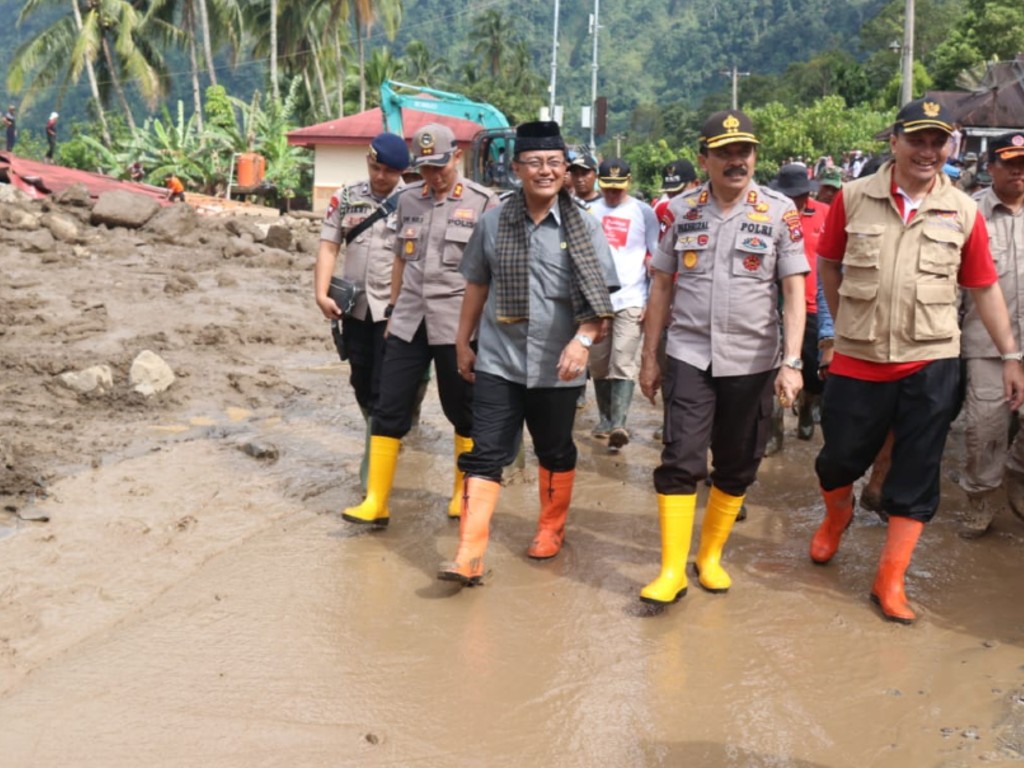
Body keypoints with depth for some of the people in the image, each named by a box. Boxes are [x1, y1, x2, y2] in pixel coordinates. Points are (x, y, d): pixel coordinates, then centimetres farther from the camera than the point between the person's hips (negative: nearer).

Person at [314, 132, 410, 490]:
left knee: (384, 390, -3)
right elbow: (328, 247, 5)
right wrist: (322, 293, -7)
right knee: (361, 383, 14)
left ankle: (375, 464, 6)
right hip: (354, 306, 5)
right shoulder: (346, 197, 6)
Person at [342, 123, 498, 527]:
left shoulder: (483, 202, -5)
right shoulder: (408, 199, 9)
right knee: (388, 410, 2)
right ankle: (375, 502, 8)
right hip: (409, 323, 4)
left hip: (458, 324, -4)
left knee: (463, 412, 9)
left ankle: (464, 491, 27)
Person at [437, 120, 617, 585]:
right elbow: (476, 286, 12)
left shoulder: (583, 227, -3)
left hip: (556, 364, 0)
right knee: (486, 454, -4)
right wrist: (463, 341, 13)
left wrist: (583, 339, -19)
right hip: (498, 360, 1)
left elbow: (599, 296, -4)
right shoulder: (493, 223, 3)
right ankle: (469, 555, -5)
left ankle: (551, 528, 38)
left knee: (555, 451, 15)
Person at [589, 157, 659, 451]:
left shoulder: (643, 212, 3)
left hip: (631, 300, -3)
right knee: (599, 364, 8)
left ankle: (618, 424, -19)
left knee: (623, 364, -12)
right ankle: (605, 419, 21)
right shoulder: (589, 212, 9)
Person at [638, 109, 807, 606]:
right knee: (680, 461, -6)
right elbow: (661, 286, 7)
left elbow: (794, 290, -5)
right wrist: (649, 358, 6)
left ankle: (711, 555, 27)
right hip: (690, 356, 0)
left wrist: (791, 362, -13)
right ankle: (672, 570, 2)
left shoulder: (780, 212, -3)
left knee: (737, 467, 9)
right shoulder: (681, 211, 2)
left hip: (752, 361, 0)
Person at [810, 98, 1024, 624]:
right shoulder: (854, 198, -3)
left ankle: (890, 580, 18)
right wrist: (845, 322, 9)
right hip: (857, 358, 0)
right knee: (840, 457, 11)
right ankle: (835, 517, 45)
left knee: (916, 477, 5)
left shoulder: (963, 212, -1)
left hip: (930, 363, 1)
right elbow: (827, 263, 10)